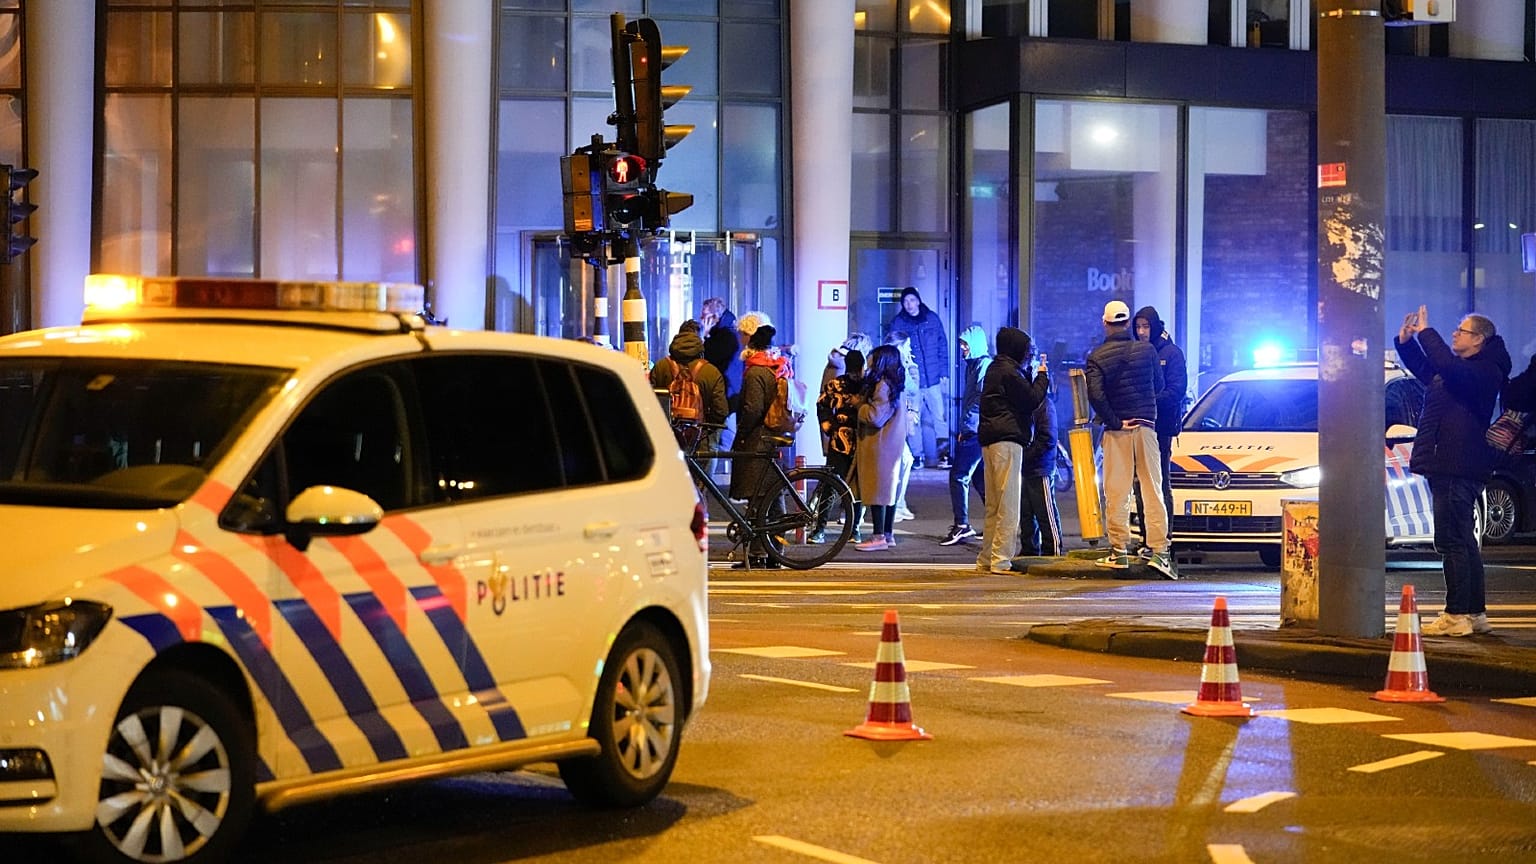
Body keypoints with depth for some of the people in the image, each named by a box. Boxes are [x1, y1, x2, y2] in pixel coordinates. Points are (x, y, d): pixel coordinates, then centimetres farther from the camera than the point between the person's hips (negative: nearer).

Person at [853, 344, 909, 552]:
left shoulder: (883, 386, -17)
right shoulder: (892, 384, 14)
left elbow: (875, 416, -21)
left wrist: (860, 404, -7)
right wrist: (863, 401, 13)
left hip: (880, 446, -10)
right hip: (891, 446, 10)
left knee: (876, 489, -8)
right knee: (888, 489, 12)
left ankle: (879, 537, -8)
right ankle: (888, 534, 17)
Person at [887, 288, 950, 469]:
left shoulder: (932, 318, 6)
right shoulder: (897, 323, 3)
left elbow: (943, 346, 9)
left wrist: (944, 372, 4)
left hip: (933, 378, 1)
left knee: (940, 416, -3)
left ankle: (944, 452, 4)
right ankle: (917, 455, 10)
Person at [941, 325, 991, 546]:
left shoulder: (984, 365, -12)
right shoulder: (974, 364, 18)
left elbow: (981, 400, -19)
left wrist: (966, 426, -18)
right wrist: (965, 426, 16)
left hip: (976, 433, -10)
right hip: (974, 432, 10)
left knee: (959, 476, -10)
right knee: (980, 478, 14)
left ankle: (961, 526, -11)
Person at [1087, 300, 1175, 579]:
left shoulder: (1097, 356, -5)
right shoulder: (1147, 350, 1)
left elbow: (1095, 394, -16)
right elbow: (1159, 386, 10)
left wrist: (1114, 421, -9)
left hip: (1116, 430, -1)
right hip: (1146, 426, 1)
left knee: (1116, 493, 5)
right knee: (1152, 490, 2)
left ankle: (1119, 551, 6)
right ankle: (1158, 550, -5)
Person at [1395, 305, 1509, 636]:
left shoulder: (1485, 372, -12)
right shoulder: (1459, 370, 20)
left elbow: (1447, 366, -30)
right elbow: (1422, 368, 33)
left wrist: (1426, 333, -21)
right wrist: (1406, 340, 16)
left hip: (1459, 470, -11)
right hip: (1447, 469, 11)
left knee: (1453, 542, -11)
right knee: (1464, 543, 14)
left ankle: (1457, 616, -12)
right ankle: (1476, 613, 21)